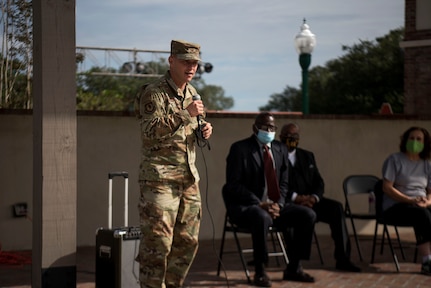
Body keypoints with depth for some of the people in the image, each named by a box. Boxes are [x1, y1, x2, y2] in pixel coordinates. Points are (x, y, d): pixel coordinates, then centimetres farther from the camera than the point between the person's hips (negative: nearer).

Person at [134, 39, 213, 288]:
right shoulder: (153, 93, -10)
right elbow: (151, 131, -22)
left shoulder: (192, 93, 15)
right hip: (160, 179, -8)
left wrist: (204, 130, 4)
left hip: (189, 178, 8)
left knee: (188, 241, 12)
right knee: (157, 242, -7)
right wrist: (185, 113, -26)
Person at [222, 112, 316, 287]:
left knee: (308, 215, -11)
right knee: (262, 217, -39)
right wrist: (260, 204, -21)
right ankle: (260, 272, -22)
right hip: (244, 207, -7)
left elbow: (283, 183, 14)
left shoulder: (280, 149, 12)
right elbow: (233, 185, -12)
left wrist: (278, 204, -8)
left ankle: (293, 268, 0)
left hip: (273, 205, 7)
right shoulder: (240, 149, -7)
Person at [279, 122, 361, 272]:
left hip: (309, 200, 5)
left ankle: (342, 258, -22)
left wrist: (314, 198, -8)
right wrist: (296, 198, -21)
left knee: (336, 207, -22)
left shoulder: (308, 156, 21)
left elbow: (319, 182, 15)